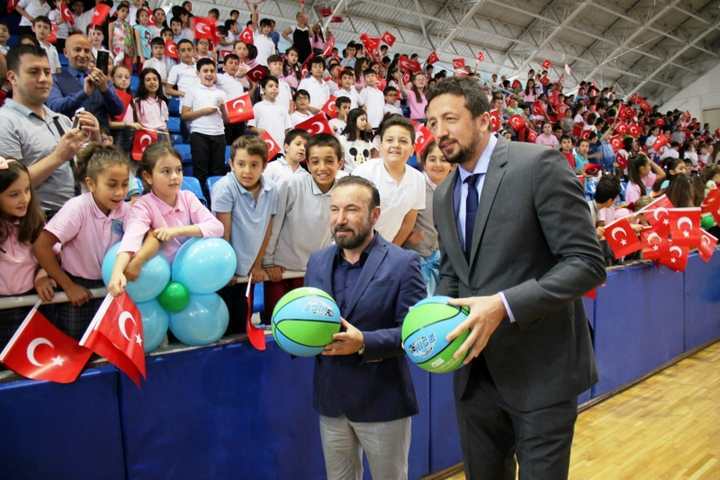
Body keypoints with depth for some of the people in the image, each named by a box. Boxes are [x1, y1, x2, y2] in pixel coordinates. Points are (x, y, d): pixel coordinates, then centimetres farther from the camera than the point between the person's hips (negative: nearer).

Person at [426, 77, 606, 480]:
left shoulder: (540, 164, -13)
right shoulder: (444, 195, 8)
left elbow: (587, 262, -18)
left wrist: (504, 305, -27)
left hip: (540, 369, -6)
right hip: (476, 371, 6)